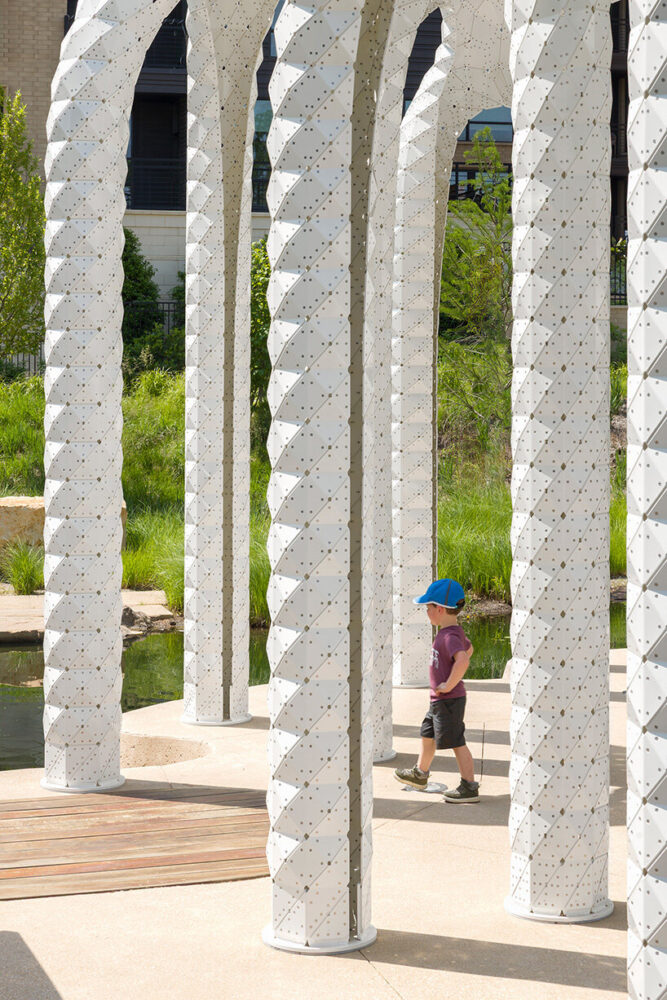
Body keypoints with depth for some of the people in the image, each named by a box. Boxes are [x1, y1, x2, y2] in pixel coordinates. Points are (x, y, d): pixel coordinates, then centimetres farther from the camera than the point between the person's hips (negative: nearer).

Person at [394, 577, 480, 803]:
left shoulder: (449, 636, -24)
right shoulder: (456, 632, 7)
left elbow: (463, 660, -42)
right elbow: (469, 648, 28)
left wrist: (449, 685, -31)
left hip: (449, 700, -11)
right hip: (439, 700, 11)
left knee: (457, 742, -4)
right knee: (427, 735, 24)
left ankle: (469, 788, 3)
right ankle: (420, 774, 41)